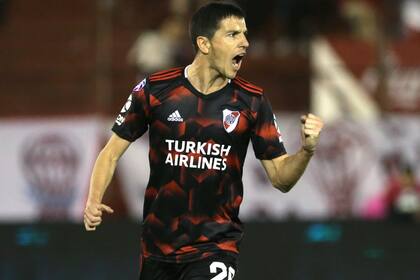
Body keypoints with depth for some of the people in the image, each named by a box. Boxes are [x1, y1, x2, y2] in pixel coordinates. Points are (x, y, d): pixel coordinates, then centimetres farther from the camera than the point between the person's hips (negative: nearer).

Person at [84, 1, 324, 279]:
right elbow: (112, 152, 2)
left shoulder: (252, 101, -2)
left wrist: (307, 150, -19)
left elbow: (281, 178, 0)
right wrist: (93, 201, -13)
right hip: (158, 244, 1)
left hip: (216, 245, -1)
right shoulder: (154, 89, -4)